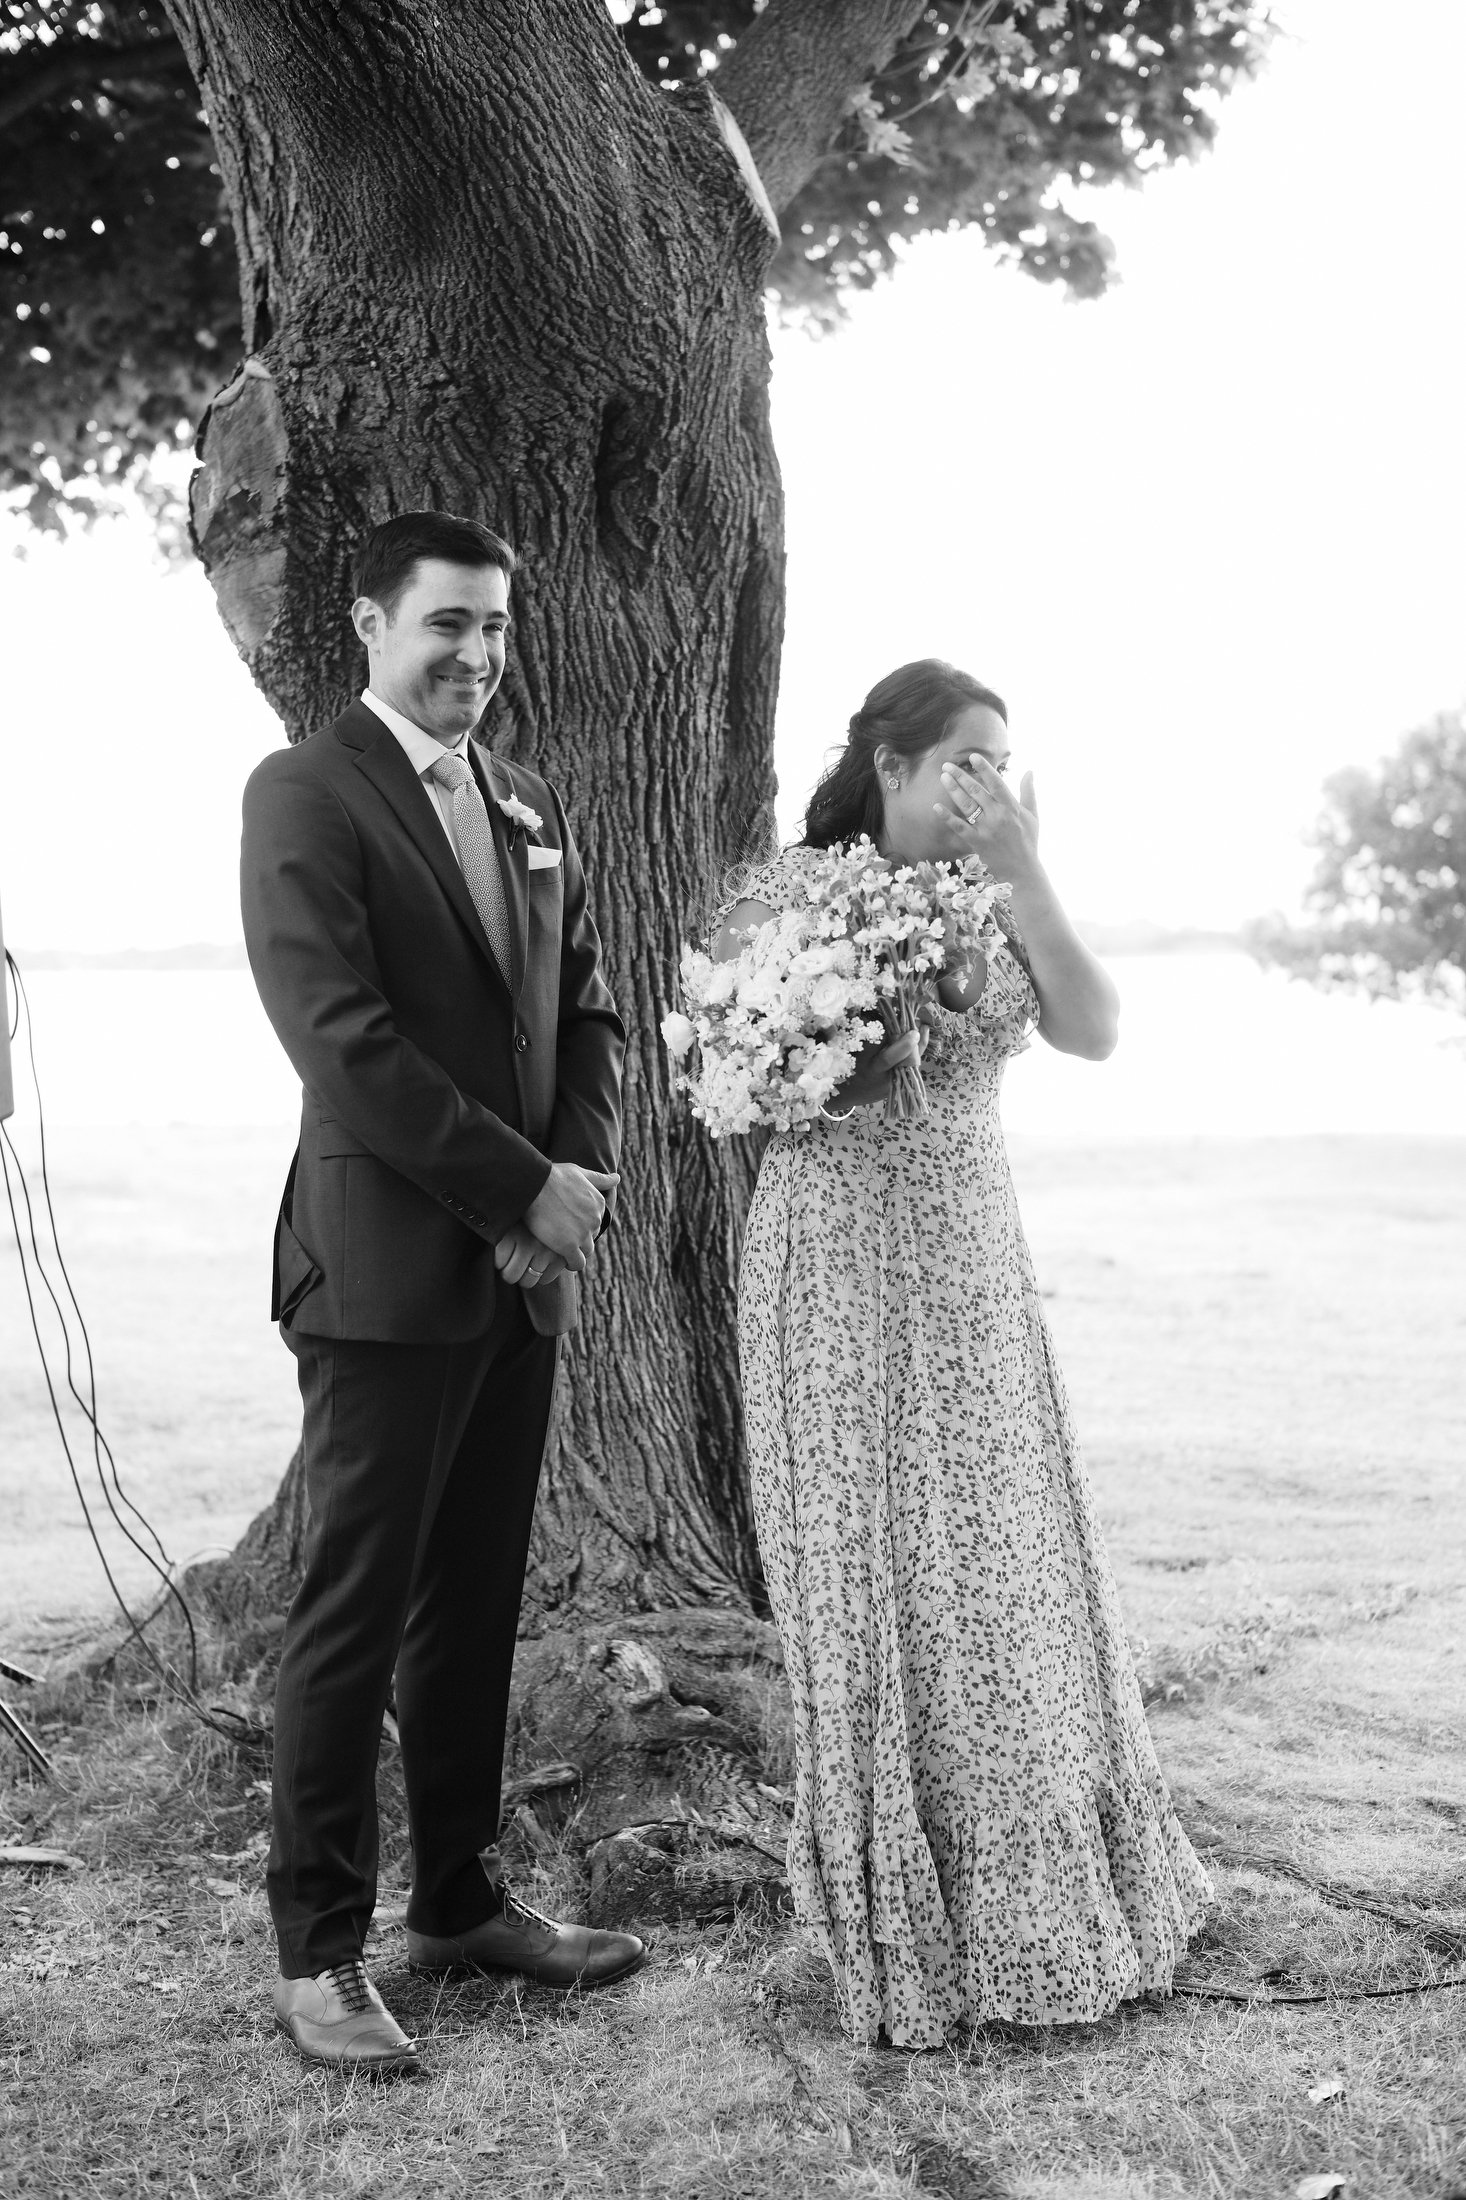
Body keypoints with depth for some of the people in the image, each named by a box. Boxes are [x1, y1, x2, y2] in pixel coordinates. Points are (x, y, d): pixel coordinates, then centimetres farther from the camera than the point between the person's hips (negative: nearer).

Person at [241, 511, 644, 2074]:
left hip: (526, 1271, 7)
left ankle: (461, 1901, 25)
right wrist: (526, 1189, -14)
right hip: (386, 1275, -7)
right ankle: (316, 1953, 10)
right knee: (354, 1616, -1)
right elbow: (339, 1037, -16)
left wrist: (580, 1186, -3)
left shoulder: (532, 812, 16)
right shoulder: (304, 795, -6)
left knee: (476, 1607, 13)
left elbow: (587, 1015, 15)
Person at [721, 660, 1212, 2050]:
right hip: (840, 1262, -5)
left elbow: (1093, 1033, -6)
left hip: (973, 1264, 5)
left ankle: (1028, 1885, 25)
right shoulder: (791, 891, -6)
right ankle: (899, 1919, 16)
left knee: (1001, 1567, 9)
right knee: (869, 1573, 2)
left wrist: (1024, 878, -14)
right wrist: (855, 1049, -17)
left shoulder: (991, 906, 7)